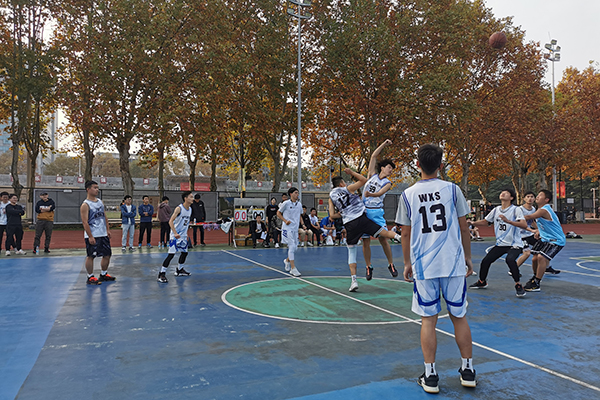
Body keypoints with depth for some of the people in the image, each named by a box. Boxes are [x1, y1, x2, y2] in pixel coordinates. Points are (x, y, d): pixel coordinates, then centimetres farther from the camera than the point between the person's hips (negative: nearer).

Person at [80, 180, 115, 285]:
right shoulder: (85, 205, -11)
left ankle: (104, 275, 25)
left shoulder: (100, 202, 12)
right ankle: (90, 277, 11)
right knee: (90, 256, 0)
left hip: (103, 234, 8)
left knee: (107, 255, 11)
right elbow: (85, 222, -16)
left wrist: (108, 229, 12)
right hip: (92, 236, -8)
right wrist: (90, 236, -20)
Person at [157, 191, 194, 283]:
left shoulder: (190, 209, 6)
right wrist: (175, 233, -31)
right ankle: (161, 274, -7)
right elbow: (171, 221, -22)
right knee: (171, 254, -12)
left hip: (183, 235, 8)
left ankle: (179, 270, 35)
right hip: (175, 236, -8)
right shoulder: (179, 208, -17)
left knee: (184, 252, 16)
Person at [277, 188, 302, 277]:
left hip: (295, 228, 6)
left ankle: (287, 261, 36)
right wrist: (285, 221, -11)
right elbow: (278, 213, 1)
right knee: (292, 246, -13)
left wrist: (298, 223, 11)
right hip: (287, 228, -6)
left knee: (295, 247, 7)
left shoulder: (299, 204, 10)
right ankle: (293, 268, -10)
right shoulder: (286, 203, -6)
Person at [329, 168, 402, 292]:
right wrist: (352, 172, 19)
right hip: (361, 219, -2)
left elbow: (332, 215, 9)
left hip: (349, 224, 2)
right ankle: (398, 237, -28)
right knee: (384, 233, 2)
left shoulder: (331, 197, 14)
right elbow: (364, 180, 11)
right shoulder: (348, 188, 7)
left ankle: (354, 281, 4)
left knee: (351, 251, 11)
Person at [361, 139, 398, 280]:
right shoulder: (372, 175, 10)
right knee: (365, 241, 1)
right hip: (363, 211, 1)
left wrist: (370, 194, -36)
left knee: (383, 239, -7)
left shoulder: (387, 183, 5)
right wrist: (384, 144, 8)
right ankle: (368, 267, 14)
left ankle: (391, 264, 9)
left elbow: (380, 193, -16)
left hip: (376, 212, -1)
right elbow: (374, 156, 8)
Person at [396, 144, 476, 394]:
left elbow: (406, 233, 4)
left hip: (423, 266, 0)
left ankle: (430, 376, 12)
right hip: (454, 263, 1)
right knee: (459, 316, 14)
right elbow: (463, 227, 3)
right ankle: (468, 370, 26)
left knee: (428, 319, 7)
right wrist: (468, 257, 15)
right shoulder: (452, 189, -1)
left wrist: (407, 264, 15)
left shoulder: (408, 195, 0)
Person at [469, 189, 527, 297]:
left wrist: (508, 221, -36)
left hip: (514, 244, -6)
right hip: (500, 244, 6)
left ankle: (518, 285, -16)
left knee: (510, 259, -33)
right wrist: (472, 223, 1)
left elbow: (524, 225, -24)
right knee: (486, 260, 2)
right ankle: (482, 282, 28)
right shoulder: (496, 210, 7)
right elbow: (484, 222, 18)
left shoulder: (516, 209, -10)